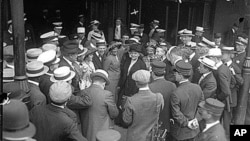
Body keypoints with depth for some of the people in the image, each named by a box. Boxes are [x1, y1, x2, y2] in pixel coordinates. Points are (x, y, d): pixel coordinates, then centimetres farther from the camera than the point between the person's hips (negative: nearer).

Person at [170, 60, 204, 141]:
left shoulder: (175, 94, -28)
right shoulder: (197, 88, -11)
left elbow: (176, 114, -23)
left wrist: (187, 123, -11)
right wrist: (196, 118, 4)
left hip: (180, 131, -5)